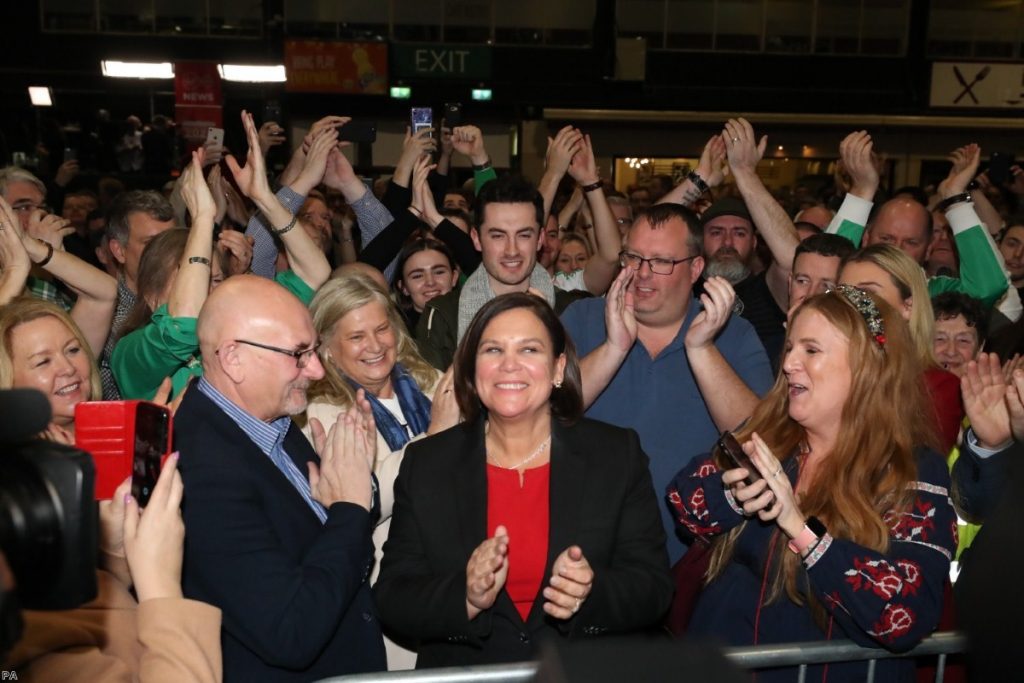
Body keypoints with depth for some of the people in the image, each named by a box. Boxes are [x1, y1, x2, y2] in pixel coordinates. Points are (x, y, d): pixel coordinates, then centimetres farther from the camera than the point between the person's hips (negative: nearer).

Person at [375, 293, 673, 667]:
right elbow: (392, 600, 0)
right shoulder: (424, 463, 2)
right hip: (464, 671, 1)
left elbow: (654, 590, 0)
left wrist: (591, 592, -18)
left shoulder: (620, 453, 1)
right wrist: (467, 598, -17)